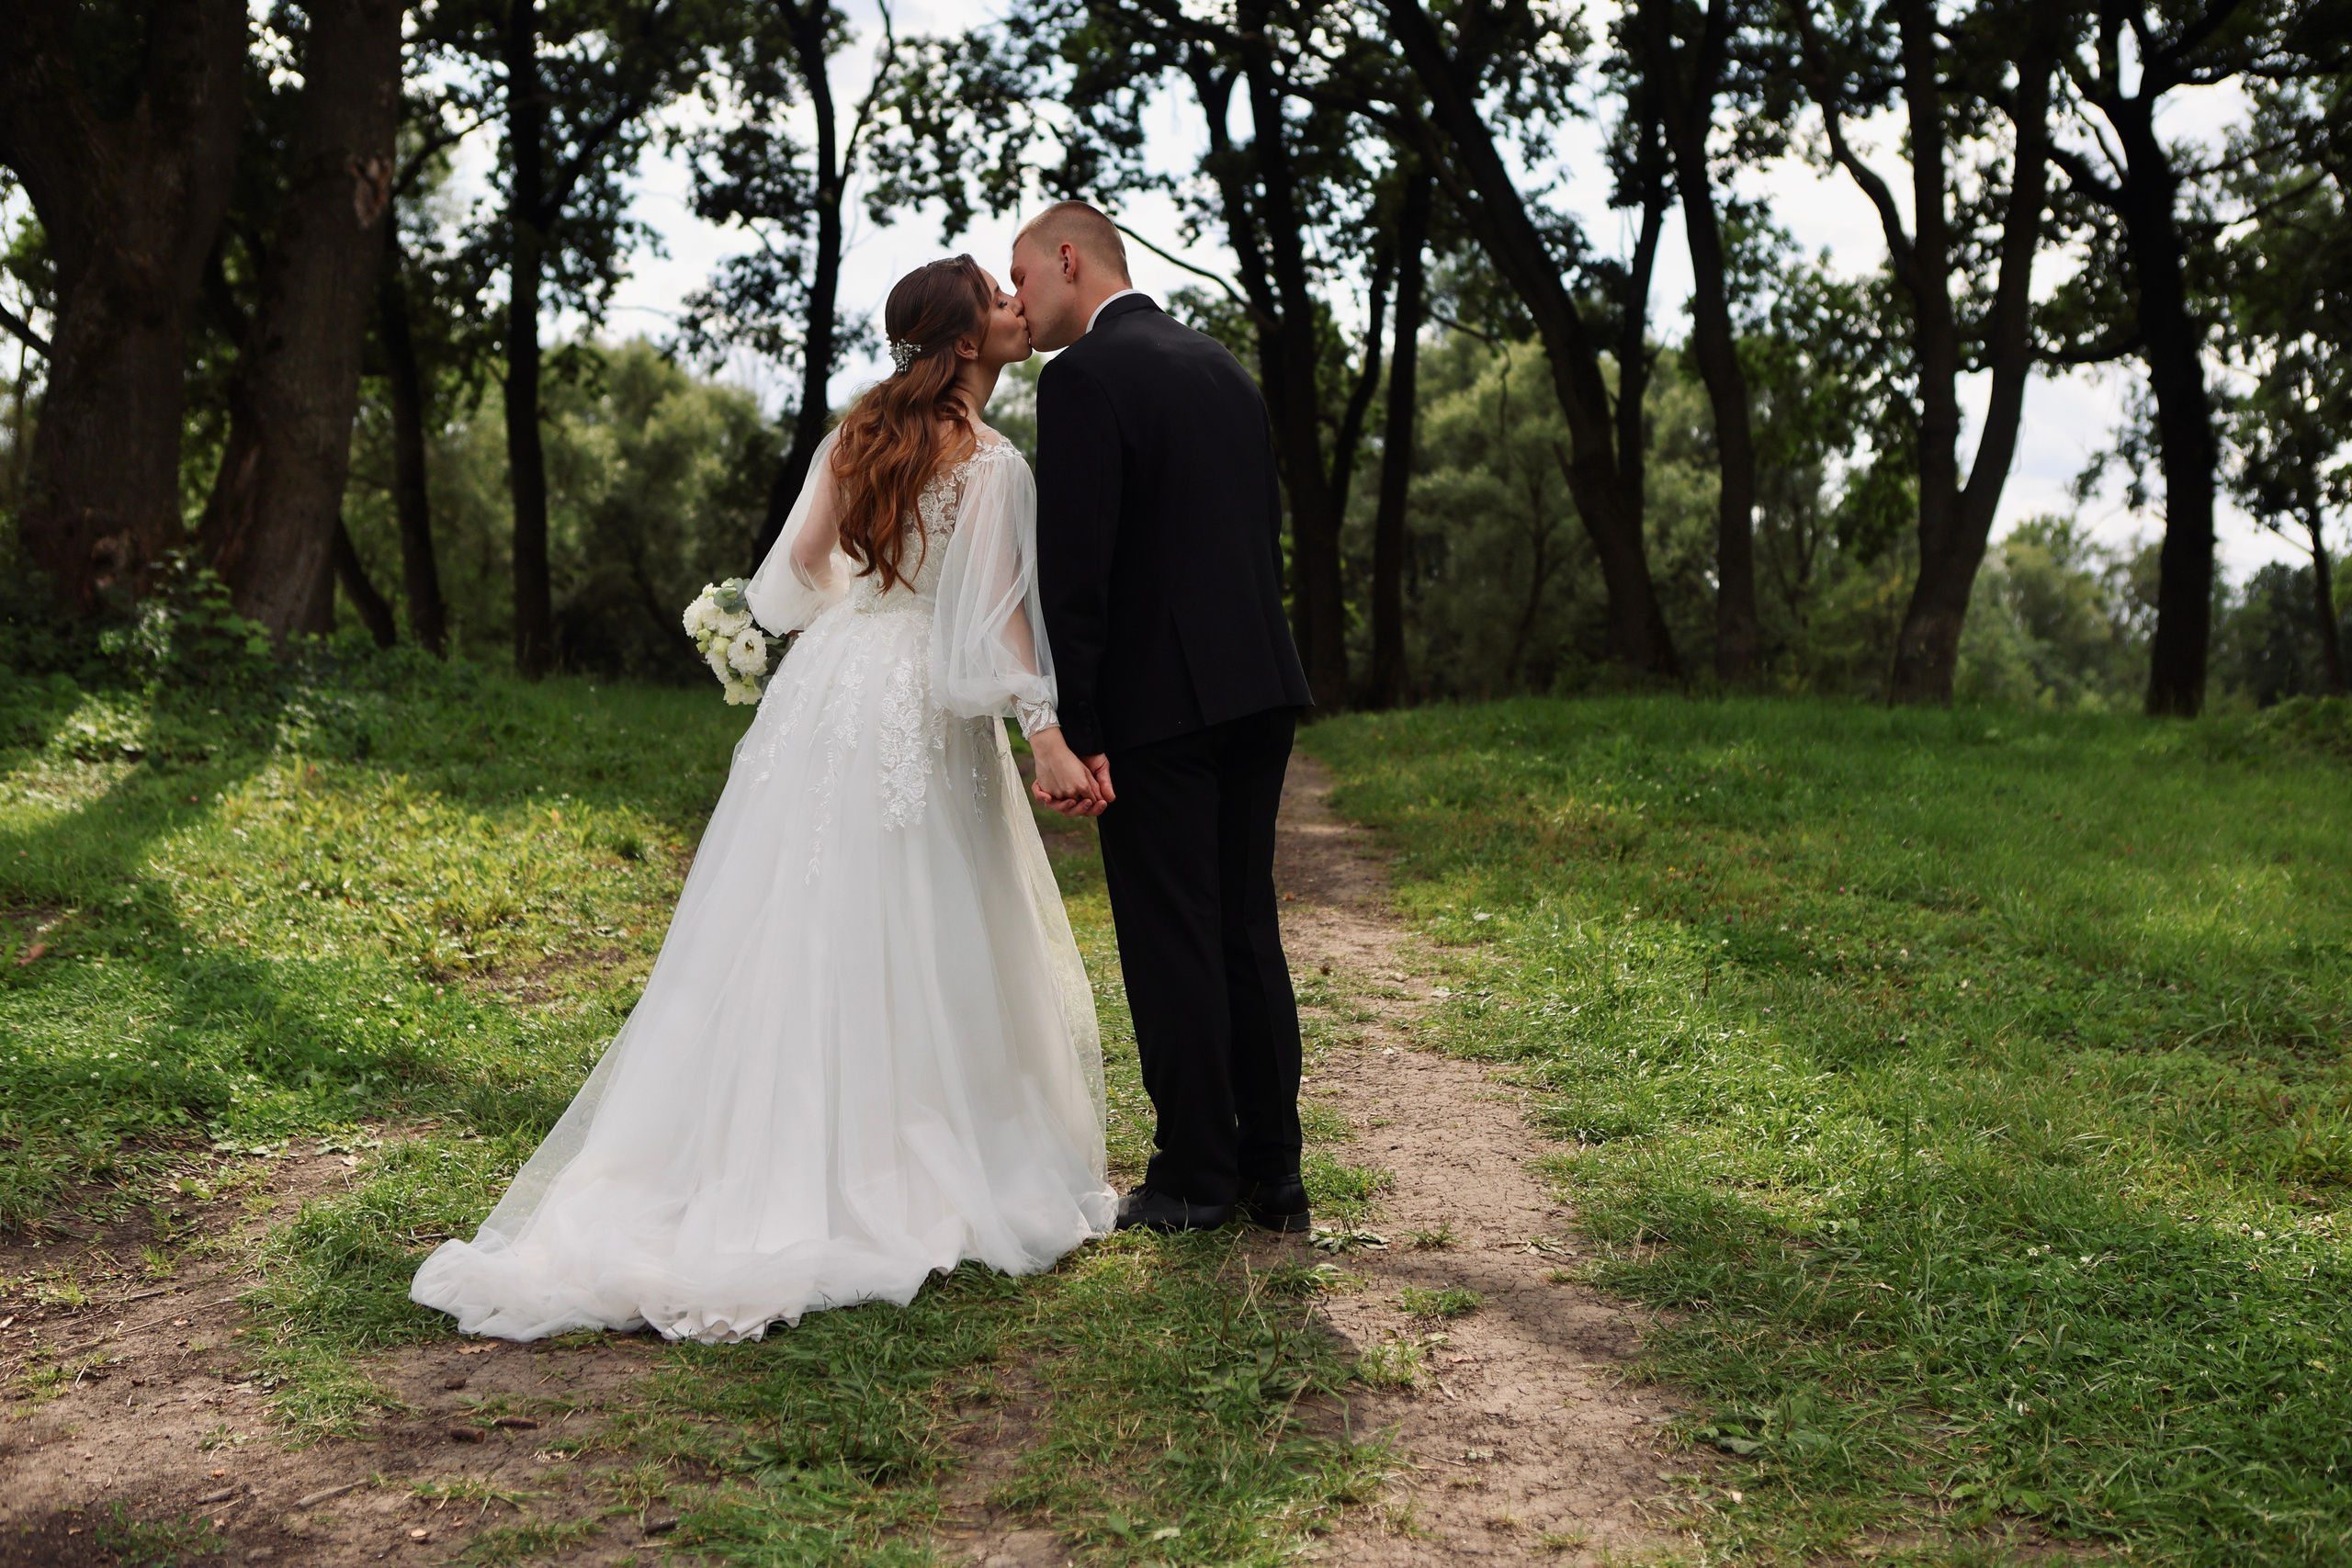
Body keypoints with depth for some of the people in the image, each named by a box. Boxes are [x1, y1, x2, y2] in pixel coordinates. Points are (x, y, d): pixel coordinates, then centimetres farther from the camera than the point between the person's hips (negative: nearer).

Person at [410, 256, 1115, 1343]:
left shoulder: (859, 432, 9)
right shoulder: (992, 462, -10)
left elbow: (799, 567, 13)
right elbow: (996, 615, -16)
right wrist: (1047, 738, -17)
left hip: (830, 681, 6)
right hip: (922, 715, -6)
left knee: (797, 929, 8)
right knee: (913, 940, 2)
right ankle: (909, 1175, 11)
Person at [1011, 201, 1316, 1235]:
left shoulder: (1084, 376, -9)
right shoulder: (1221, 365, 16)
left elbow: (1074, 568, -16)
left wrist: (1072, 732, -16)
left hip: (1156, 697, -8)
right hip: (1259, 687, 8)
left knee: (1171, 938, 0)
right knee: (1247, 928, 12)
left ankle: (1195, 1179, 8)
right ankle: (1273, 1175, 18)